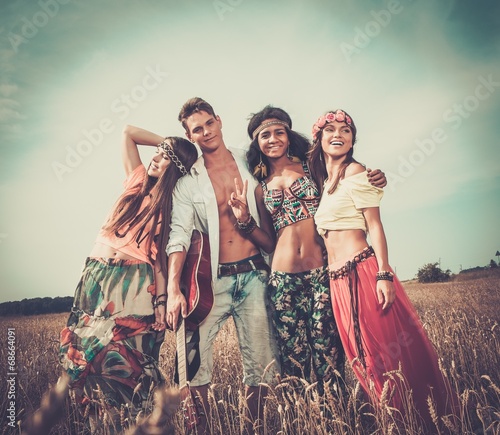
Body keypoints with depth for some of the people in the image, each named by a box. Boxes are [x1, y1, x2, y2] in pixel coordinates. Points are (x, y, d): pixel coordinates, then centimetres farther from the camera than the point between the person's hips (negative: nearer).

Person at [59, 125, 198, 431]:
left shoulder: (173, 204, 0)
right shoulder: (138, 181, 12)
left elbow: (161, 255, -5)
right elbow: (128, 131, 16)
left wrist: (161, 300, -13)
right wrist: (166, 142, 15)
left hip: (133, 283, -5)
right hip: (96, 275, 6)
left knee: (123, 359, -6)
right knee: (90, 351, 6)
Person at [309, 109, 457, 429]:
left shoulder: (355, 172, -3)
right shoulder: (322, 180, 18)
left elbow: (375, 226, -10)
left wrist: (384, 275, -17)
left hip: (363, 271, -7)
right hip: (338, 279, 8)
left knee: (392, 349, -2)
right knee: (367, 357, 13)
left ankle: (425, 419, 14)